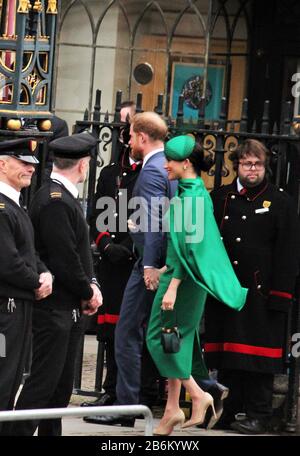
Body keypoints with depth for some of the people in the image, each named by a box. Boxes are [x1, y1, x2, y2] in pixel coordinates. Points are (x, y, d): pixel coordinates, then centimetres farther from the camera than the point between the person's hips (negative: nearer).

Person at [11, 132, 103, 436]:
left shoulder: (63, 197, 14)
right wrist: (88, 292, -9)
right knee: (44, 380, -8)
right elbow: (63, 260, -22)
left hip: (69, 308, 10)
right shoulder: (55, 201, -19)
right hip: (55, 308, -10)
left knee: (61, 385, 14)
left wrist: (90, 285, 5)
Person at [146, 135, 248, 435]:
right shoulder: (190, 191, 11)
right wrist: (168, 269, 24)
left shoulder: (192, 196, -18)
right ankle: (172, 409, 14)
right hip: (181, 273, 10)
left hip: (184, 277, -10)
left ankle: (198, 395, -1)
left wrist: (173, 286, -23)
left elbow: (189, 244, -22)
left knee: (161, 338, -5)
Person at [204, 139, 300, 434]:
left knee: (258, 353, -4)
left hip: (260, 294, -4)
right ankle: (227, 412, 17)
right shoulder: (220, 199, 13)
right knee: (225, 357, 8)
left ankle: (258, 416, 2)